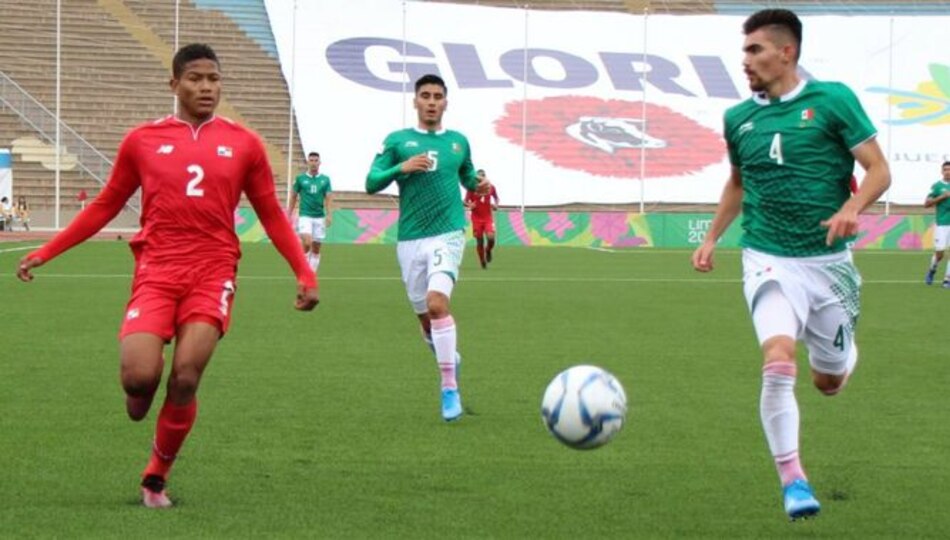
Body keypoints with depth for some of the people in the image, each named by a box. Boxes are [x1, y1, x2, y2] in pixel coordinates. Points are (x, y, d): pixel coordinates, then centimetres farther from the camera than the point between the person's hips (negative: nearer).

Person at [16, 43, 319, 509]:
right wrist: (45, 253, 13)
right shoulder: (142, 140, 8)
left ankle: (156, 478, 10)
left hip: (213, 274, 0)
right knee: (139, 377, -19)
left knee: (185, 379, -13)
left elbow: (271, 215, 16)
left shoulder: (243, 144, 9)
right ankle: (140, 397, 21)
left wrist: (304, 273, 6)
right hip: (156, 272, 0)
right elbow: (105, 205, 16)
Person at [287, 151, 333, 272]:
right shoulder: (300, 178, 3)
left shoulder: (325, 179, 6)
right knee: (307, 243, -21)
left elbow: (328, 198, 3)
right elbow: (293, 197, 9)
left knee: (316, 249, 3)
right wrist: (289, 216, 7)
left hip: (319, 217, 2)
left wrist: (329, 215, -12)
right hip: (305, 216, -2)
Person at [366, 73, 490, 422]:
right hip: (410, 239, 1)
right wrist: (401, 168, -16)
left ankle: (450, 388, -17)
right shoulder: (397, 140, 5)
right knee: (424, 315, 8)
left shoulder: (458, 141, 11)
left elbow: (467, 178, 26)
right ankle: (449, 357, 41)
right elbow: (371, 183, 0)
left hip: (448, 234, -1)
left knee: (437, 302, -23)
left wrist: (479, 185, 4)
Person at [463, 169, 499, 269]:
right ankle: (483, 262, 18)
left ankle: (488, 251, 16)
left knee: (491, 238, -17)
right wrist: (469, 205, -23)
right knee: (479, 241, 0)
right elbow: (465, 202, -1)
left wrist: (496, 205, -3)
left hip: (488, 217, 1)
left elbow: (496, 197, 18)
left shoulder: (491, 187, 2)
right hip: (476, 218, -1)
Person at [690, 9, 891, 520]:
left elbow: (879, 170, -6)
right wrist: (712, 237, 14)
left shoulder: (832, 100, -6)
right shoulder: (738, 118, 5)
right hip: (769, 260, 1)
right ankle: (792, 481, -13)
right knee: (779, 362, -24)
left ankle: (843, 351, 50)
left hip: (829, 261, -1)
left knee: (829, 381, 11)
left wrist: (852, 208, -24)